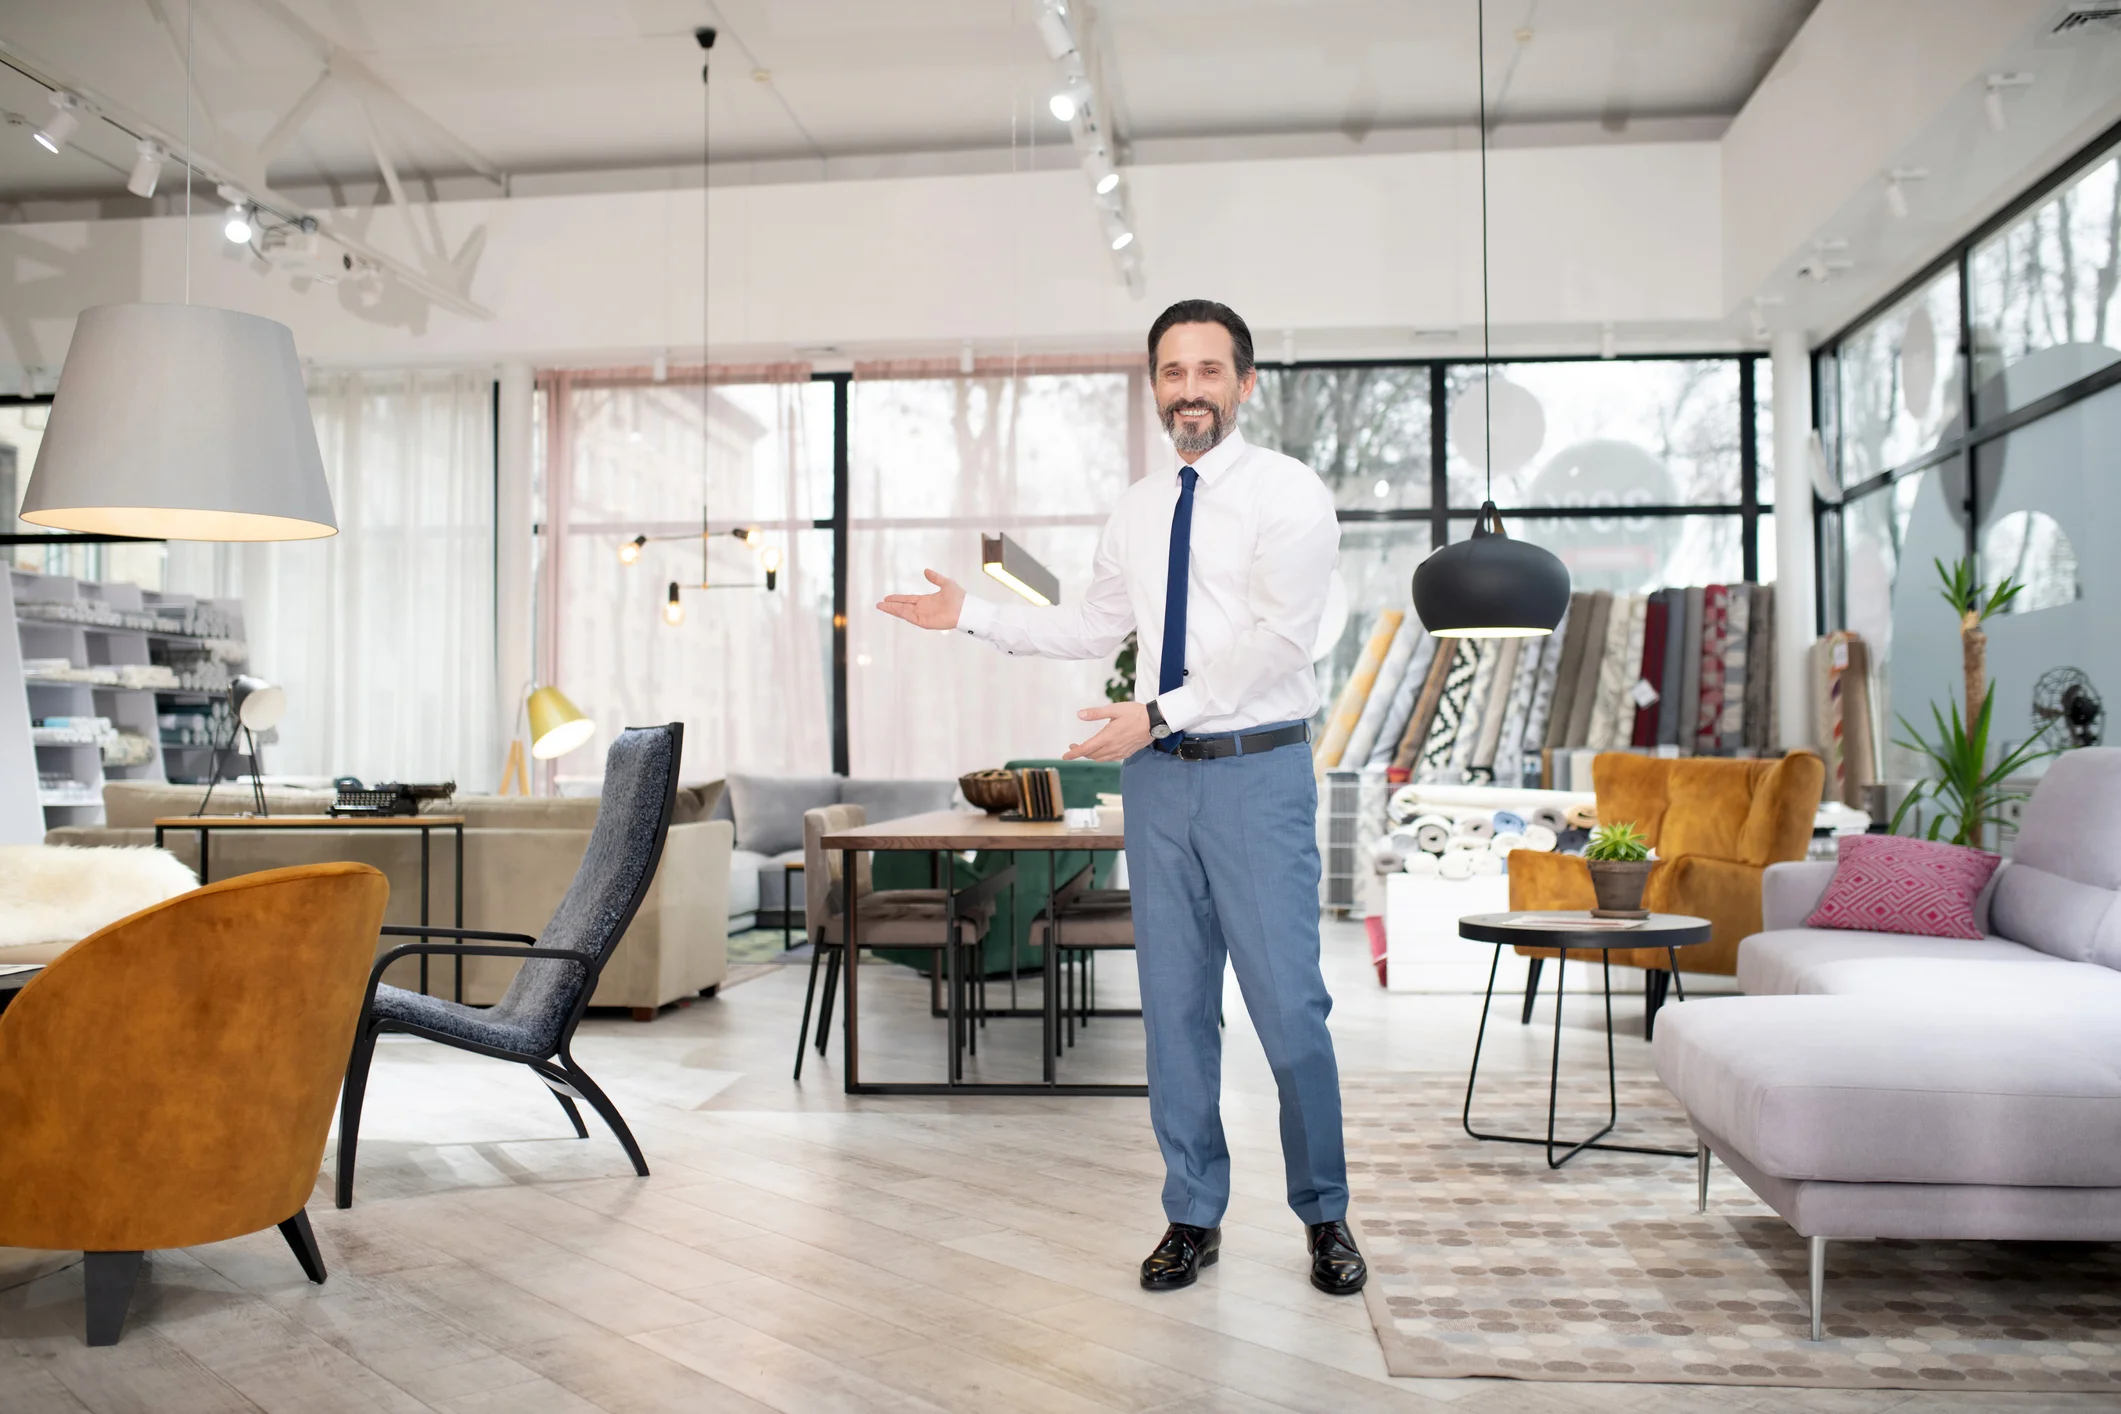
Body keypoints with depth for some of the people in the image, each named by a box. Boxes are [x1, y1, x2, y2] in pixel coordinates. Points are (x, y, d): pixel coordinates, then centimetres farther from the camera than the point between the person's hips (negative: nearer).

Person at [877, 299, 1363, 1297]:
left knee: (1288, 1006, -4)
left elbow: (1280, 637, -17)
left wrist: (1159, 714, -21)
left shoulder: (1289, 494, -6)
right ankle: (1193, 1216, 23)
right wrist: (971, 614, 18)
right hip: (1158, 775, 6)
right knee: (1173, 1006, 9)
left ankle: (1324, 1216, 17)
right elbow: (1094, 627, 23)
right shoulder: (1137, 511, 14)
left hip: (1257, 773, -5)